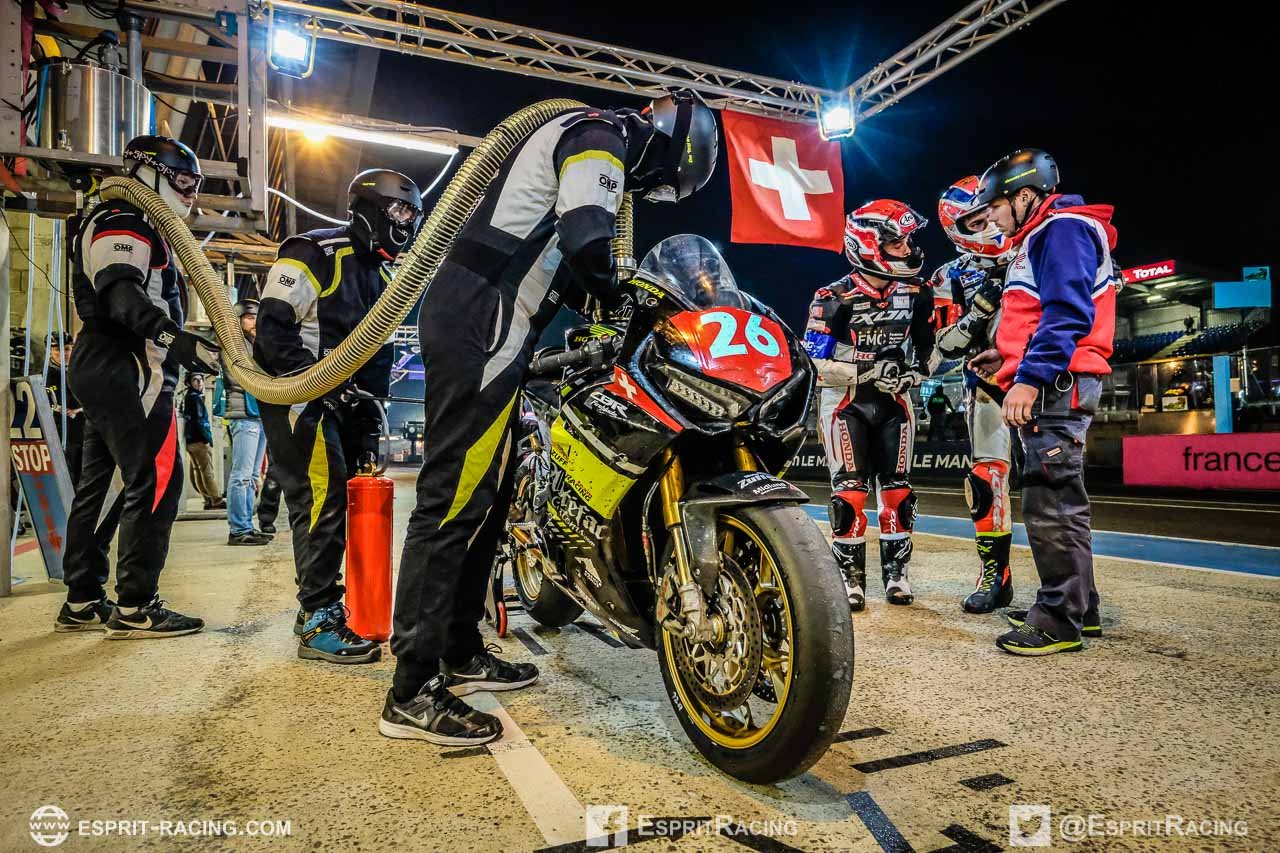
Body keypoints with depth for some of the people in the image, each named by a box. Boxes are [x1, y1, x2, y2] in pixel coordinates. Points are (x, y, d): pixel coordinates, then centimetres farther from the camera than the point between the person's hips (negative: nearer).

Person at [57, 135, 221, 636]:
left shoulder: (142, 229, 26)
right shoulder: (124, 222, -7)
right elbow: (121, 294, -25)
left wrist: (179, 350, 28)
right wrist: (175, 339, -38)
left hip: (102, 370, 11)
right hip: (127, 371, -11)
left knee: (96, 485, 12)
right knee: (155, 482, -11)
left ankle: (82, 603, 20)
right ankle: (134, 608, -7)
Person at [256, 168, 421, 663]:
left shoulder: (382, 275, 18)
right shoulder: (314, 254, -9)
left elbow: (378, 354, 20)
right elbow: (273, 327, -18)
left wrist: (372, 412, 12)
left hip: (344, 403, 9)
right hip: (299, 400, -9)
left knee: (341, 502, 10)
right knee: (323, 499, -15)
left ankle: (320, 605, 22)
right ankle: (318, 622, -8)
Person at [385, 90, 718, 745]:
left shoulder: (585, 136, 28)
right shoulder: (602, 138, -5)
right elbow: (585, 237, -23)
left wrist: (606, 306, 19)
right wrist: (617, 302, -5)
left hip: (471, 316, 11)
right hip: (484, 322, -11)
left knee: (486, 493, 11)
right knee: (456, 497, -11)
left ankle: (460, 653, 21)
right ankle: (412, 692, -5)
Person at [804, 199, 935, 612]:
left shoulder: (917, 294, 4)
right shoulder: (833, 299, -12)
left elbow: (926, 348, 15)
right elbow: (815, 365, -14)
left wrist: (917, 369, -6)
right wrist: (866, 372, -22)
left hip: (894, 401, 4)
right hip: (845, 403, -4)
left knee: (897, 488, 6)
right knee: (849, 491, -5)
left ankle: (896, 571, 19)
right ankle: (850, 576, 5)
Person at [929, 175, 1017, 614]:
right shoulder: (951, 278, 4)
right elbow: (947, 346, -5)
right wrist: (981, 306, -19)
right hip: (988, 384, -1)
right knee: (988, 479, -5)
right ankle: (994, 576, 6)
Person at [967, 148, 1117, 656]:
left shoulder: (1063, 229, -7)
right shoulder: (1041, 239, 25)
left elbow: (1068, 312, -21)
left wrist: (1030, 377, -26)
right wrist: (1007, 356, 20)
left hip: (1056, 386, -11)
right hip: (1052, 386, 11)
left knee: (1050, 504, -10)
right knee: (1061, 501, 15)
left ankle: (1061, 620, -5)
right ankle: (1078, 607, 24)